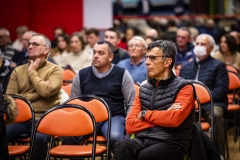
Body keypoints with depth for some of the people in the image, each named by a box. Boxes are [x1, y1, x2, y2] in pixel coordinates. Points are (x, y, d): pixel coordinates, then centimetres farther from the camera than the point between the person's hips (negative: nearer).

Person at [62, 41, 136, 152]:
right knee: (68, 136, -29)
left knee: (115, 138, -37)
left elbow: (131, 104, 5)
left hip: (113, 117, -2)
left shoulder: (122, 74, 4)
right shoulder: (82, 74, 11)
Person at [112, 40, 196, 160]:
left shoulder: (183, 88, 3)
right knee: (122, 146, -32)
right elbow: (130, 125, 8)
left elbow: (174, 119, -15)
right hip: (143, 141, 4)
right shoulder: (143, 89, 17)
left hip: (170, 144, -4)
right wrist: (163, 117, -2)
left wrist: (145, 114, -1)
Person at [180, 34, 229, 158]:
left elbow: (222, 89, -2)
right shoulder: (186, 67, 25)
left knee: (216, 114, -38)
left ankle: (218, 154, -28)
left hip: (211, 103, -3)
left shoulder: (218, 66, 10)